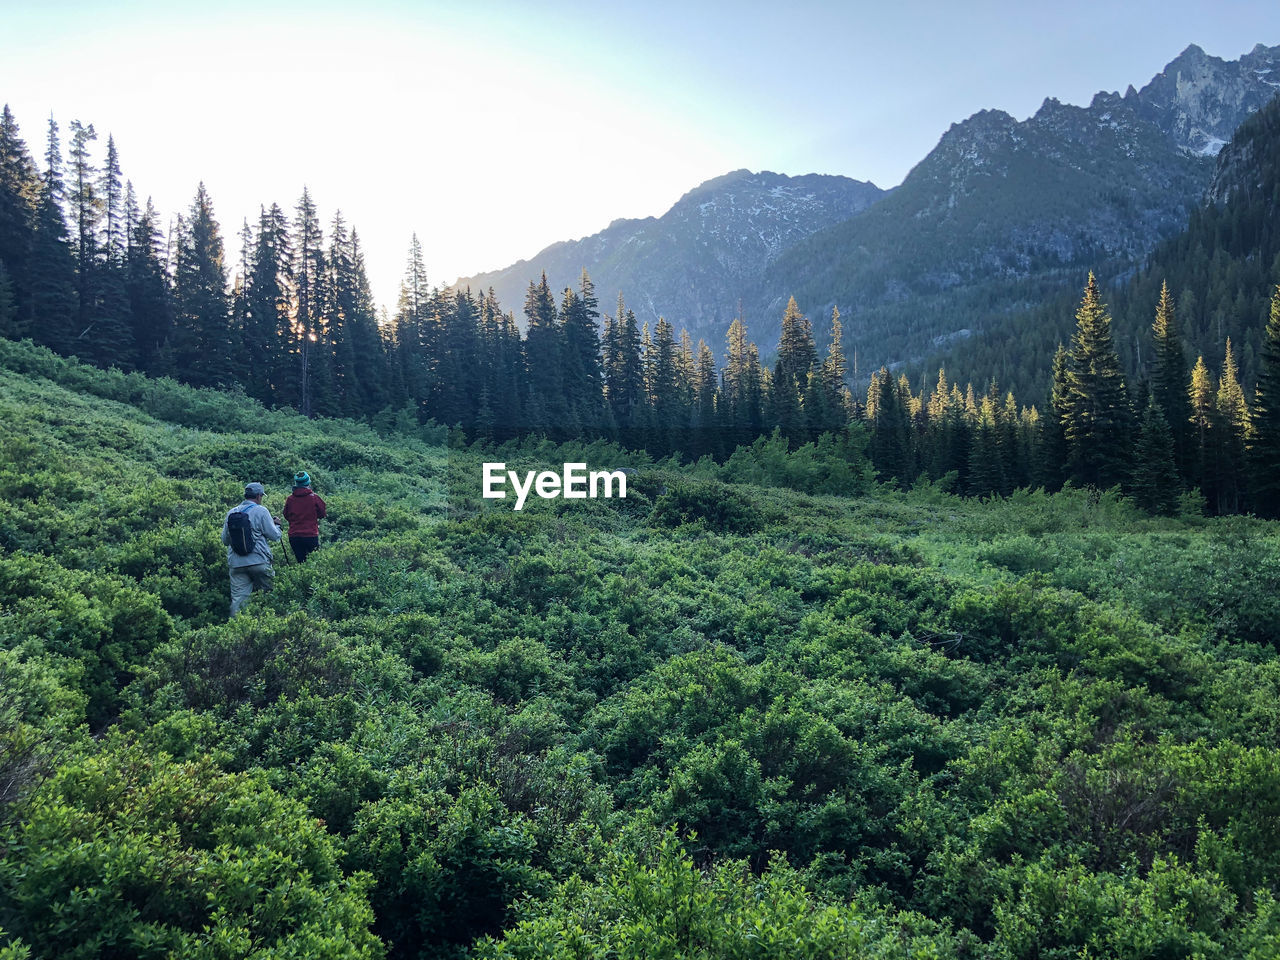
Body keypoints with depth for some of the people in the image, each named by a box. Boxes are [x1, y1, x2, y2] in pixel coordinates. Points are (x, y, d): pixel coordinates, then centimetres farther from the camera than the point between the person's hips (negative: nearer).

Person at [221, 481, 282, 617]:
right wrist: (276, 525, 14)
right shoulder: (261, 511, -5)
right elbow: (275, 536, -5)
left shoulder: (231, 513, 10)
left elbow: (225, 539, 17)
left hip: (236, 563, 4)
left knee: (238, 598, 1)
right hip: (259, 561, -4)